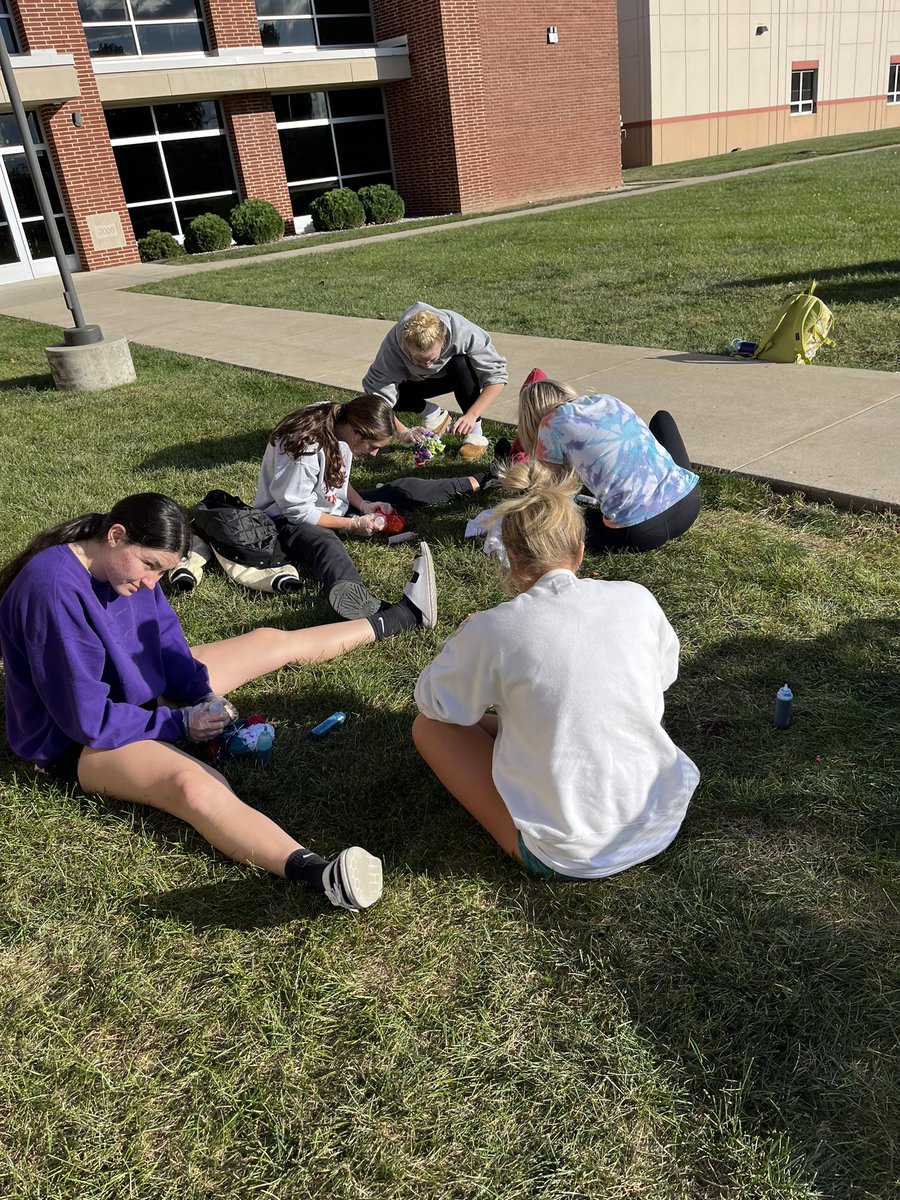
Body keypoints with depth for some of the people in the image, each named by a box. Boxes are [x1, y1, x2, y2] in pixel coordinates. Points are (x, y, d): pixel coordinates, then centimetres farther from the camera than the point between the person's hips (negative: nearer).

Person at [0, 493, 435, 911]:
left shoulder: (129, 566, -6)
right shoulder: (54, 590, -31)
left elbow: (168, 646, 2)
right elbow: (88, 718, -30)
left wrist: (204, 697, -15)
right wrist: (179, 724, -23)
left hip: (145, 693, 9)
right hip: (78, 740, -9)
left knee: (273, 641, 11)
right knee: (195, 786, -41)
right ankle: (316, 872, -64)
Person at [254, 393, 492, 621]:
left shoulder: (338, 426, -6)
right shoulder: (304, 446, -31)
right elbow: (296, 510, -25)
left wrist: (363, 505, -6)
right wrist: (351, 524, -21)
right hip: (288, 520, -9)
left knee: (405, 489, 7)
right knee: (329, 551, -43)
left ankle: (475, 482, 28)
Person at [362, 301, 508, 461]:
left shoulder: (463, 333, -38)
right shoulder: (394, 342, -35)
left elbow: (497, 376, -34)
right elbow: (377, 396, -37)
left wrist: (471, 415, -46)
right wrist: (403, 432, -50)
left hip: (462, 374, -1)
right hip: (418, 379, 1)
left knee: (460, 362, -37)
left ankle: (475, 433, -21)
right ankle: (432, 412, -2)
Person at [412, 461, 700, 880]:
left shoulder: (493, 629, -18)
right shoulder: (637, 600, -7)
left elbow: (431, 702, 0)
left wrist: (467, 639, 17)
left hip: (569, 857, -4)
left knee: (430, 727, 8)